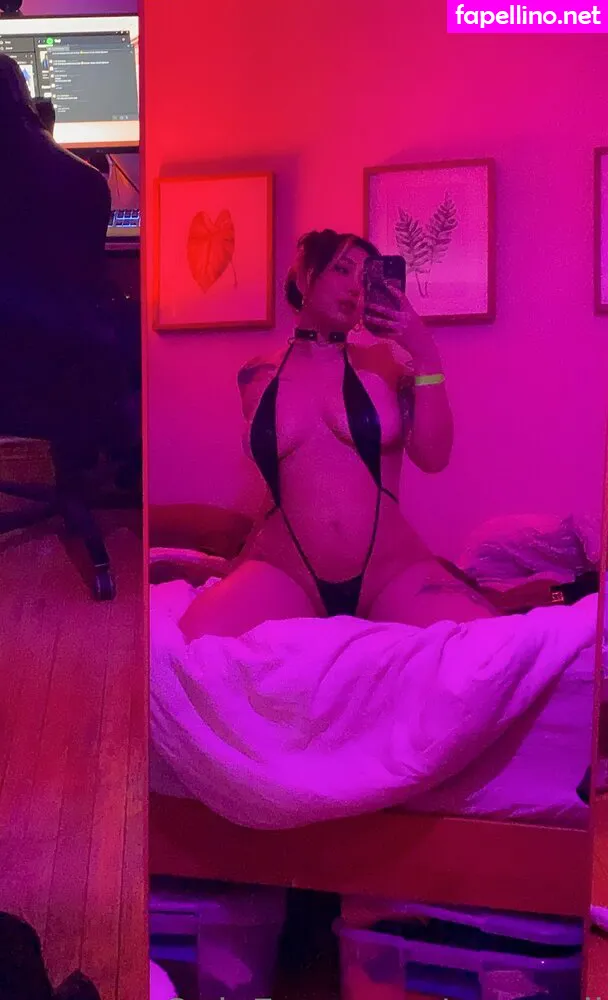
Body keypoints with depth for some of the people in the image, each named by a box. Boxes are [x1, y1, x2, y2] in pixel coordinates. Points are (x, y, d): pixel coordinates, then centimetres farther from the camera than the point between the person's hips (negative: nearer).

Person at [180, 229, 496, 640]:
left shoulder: (386, 363, 7)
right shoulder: (258, 377, 8)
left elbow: (432, 456, -3)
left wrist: (425, 354, -10)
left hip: (392, 566, 1)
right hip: (284, 568, 0)